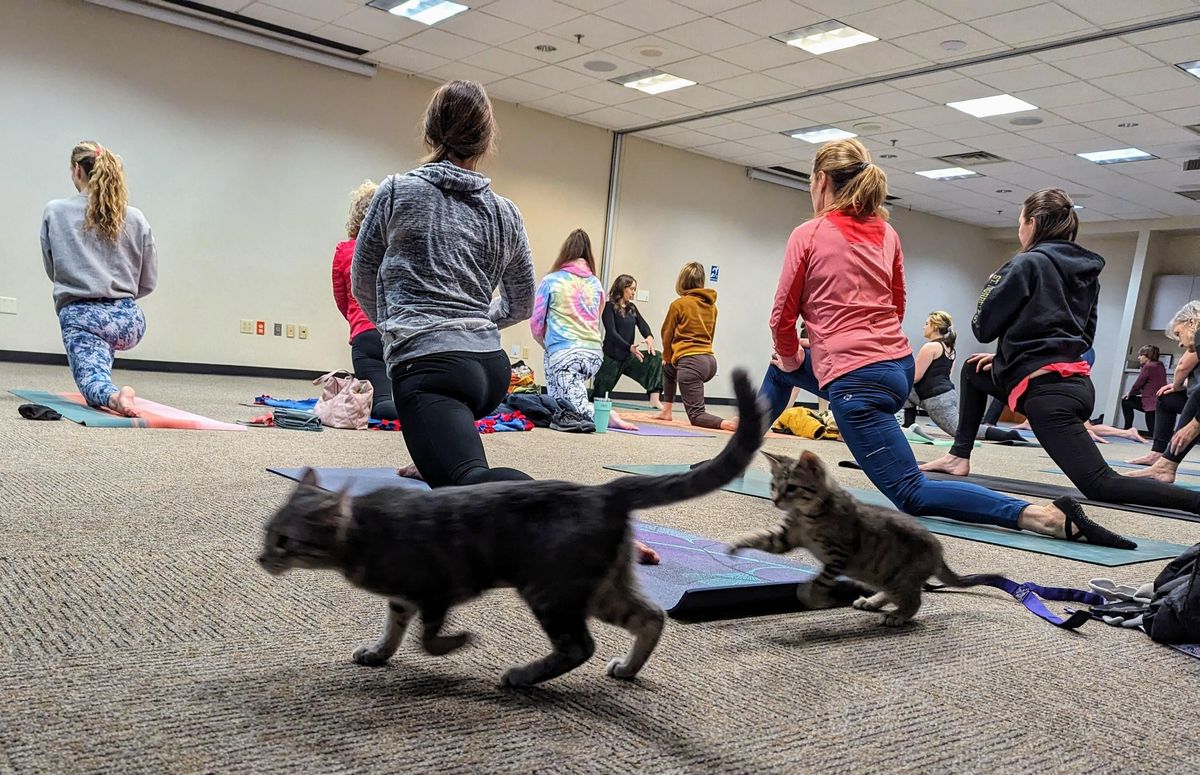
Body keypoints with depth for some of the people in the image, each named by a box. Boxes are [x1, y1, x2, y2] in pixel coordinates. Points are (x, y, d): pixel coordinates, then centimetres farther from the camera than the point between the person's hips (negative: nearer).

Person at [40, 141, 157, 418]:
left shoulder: (54, 212, 0)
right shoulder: (135, 218, 3)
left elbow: (51, 270, 10)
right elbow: (149, 282, 7)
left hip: (80, 317, -3)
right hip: (128, 320, 3)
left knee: (93, 383, -5)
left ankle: (113, 396, -39)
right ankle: (112, 393, 35)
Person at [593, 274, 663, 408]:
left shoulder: (632, 308, 11)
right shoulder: (610, 307, -9)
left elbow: (642, 324, -3)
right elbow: (611, 332, -21)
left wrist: (649, 337, -27)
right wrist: (629, 347, -35)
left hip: (628, 356, 6)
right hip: (611, 357, -5)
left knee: (656, 357, -17)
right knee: (600, 395, -2)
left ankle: (654, 399, -24)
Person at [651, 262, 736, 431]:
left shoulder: (679, 304, -6)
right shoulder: (712, 305, 11)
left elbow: (667, 334, 4)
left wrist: (667, 358, 25)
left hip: (689, 362, -8)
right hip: (710, 361, 8)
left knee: (696, 416, 2)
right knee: (668, 368, 35)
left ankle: (729, 424, -22)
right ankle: (666, 410, 32)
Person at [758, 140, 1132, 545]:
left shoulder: (808, 234, -5)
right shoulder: (886, 233, 13)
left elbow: (783, 315, -2)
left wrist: (790, 355, 20)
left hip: (856, 380, -9)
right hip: (898, 366, 9)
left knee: (912, 495, -5)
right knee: (778, 369, 31)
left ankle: (1048, 516, -16)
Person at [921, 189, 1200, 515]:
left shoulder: (1028, 264, -9)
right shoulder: (1086, 271, 14)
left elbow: (983, 328, -8)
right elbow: (1085, 335, 20)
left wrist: (993, 285, 13)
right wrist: (1010, 356, 21)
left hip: (1047, 391, -10)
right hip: (1076, 380, 10)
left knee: (1101, 485, -12)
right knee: (973, 371, 28)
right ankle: (960, 456, 27)